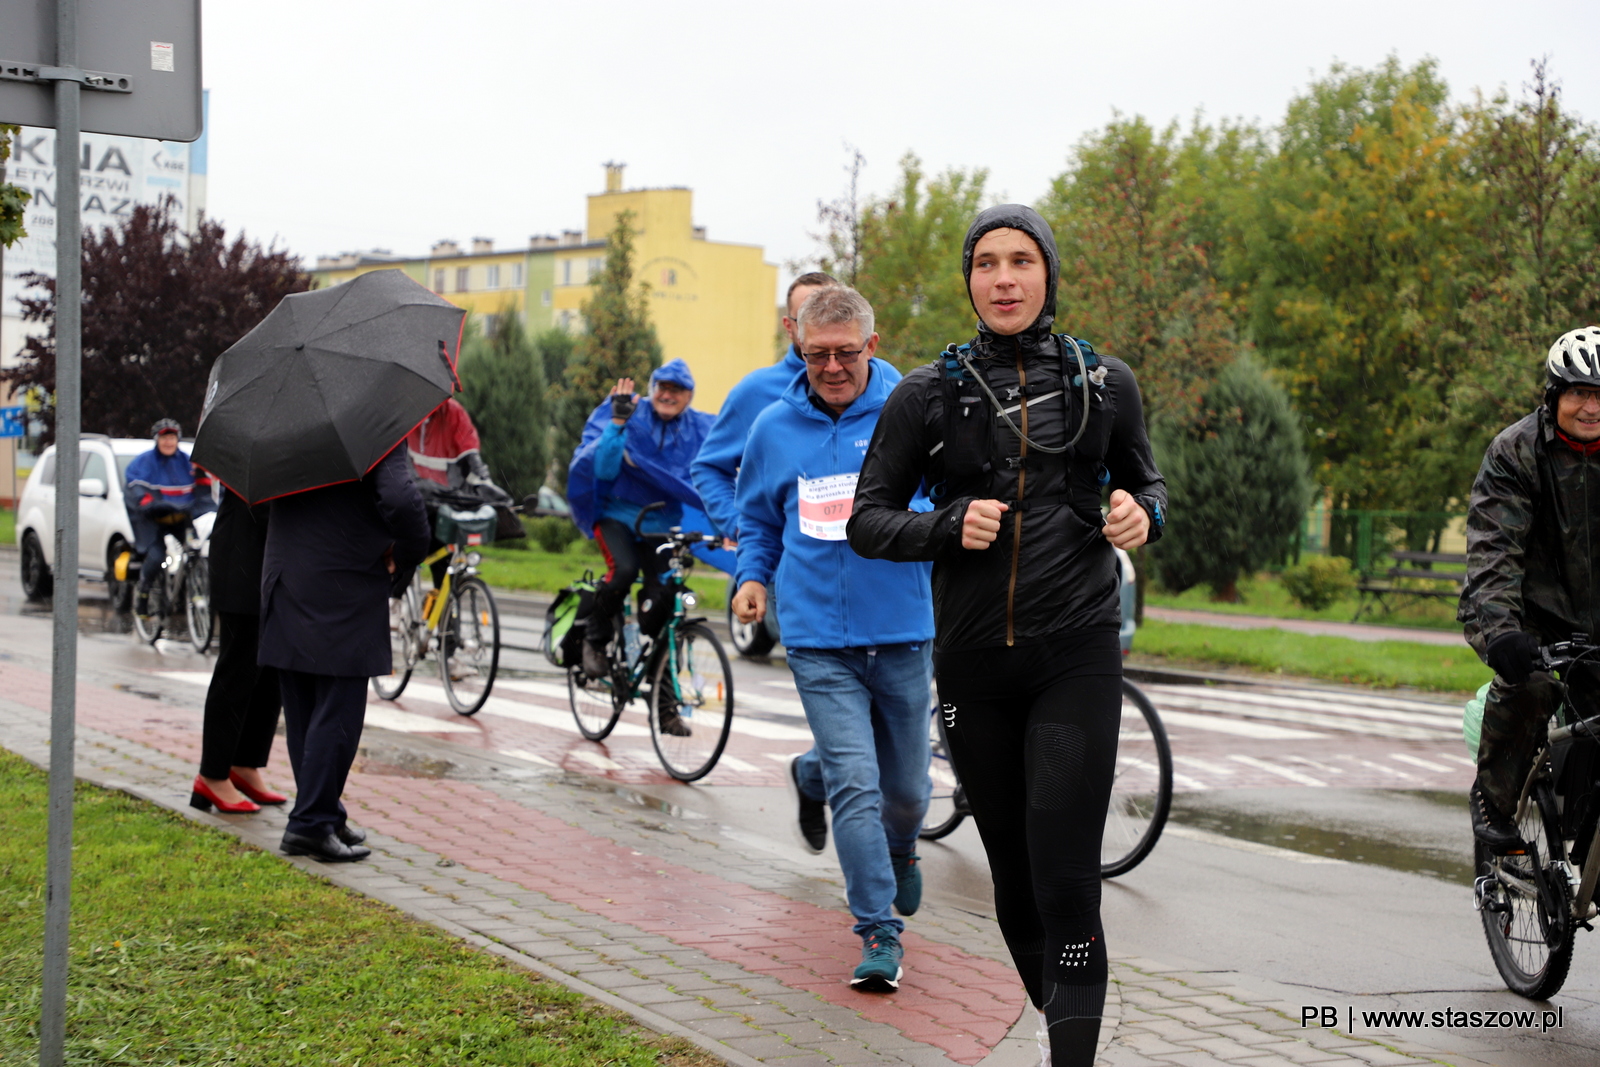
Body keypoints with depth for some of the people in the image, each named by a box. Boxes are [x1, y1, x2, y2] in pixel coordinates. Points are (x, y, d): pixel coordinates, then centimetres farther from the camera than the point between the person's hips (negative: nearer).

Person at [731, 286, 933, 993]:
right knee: (854, 786, -10)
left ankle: (900, 851, 47)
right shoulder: (775, 427, 6)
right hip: (817, 637, 0)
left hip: (901, 632, 0)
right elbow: (758, 518, 21)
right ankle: (879, 932, -1)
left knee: (905, 788, 13)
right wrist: (753, 575, 4)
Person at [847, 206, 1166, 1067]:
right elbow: (867, 521, 3)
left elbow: (1146, 482, 18)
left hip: (1077, 656, -1)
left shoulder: (1104, 382, 4)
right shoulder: (927, 395, 1)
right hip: (973, 663, 2)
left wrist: (1141, 513, -5)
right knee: (1012, 873, 13)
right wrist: (950, 526, -15)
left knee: (1066, 880, -11)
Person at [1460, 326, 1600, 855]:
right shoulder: (1515, 451, -11)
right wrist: (1500, 628, -35)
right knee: (1528, 679, -29)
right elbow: (1493, 549, -19)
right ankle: (1495, 800, -8)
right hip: (1532, 612, -3)